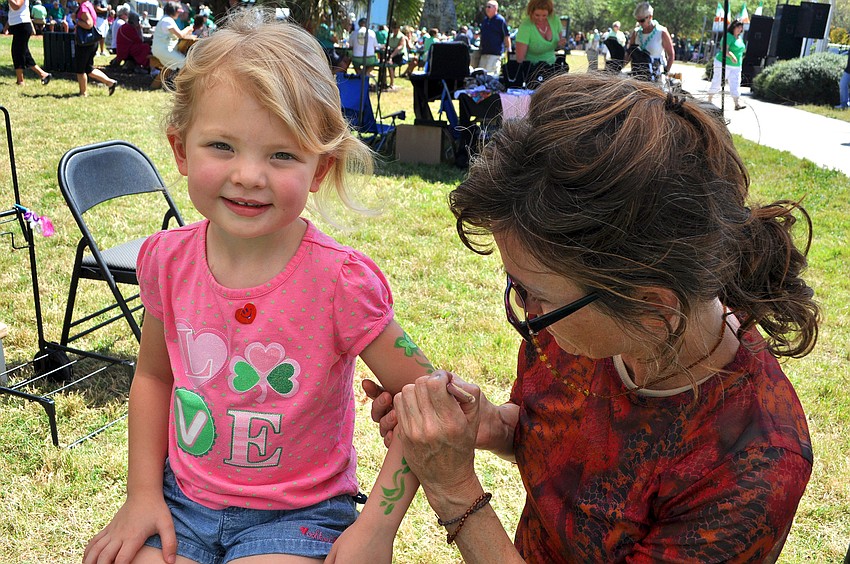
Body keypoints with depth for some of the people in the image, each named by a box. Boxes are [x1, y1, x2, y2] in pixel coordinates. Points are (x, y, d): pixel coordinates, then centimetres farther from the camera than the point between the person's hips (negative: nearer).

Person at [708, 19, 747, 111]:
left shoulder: (740, 38, 14)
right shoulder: (728, 36, -12)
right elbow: (724, 49, -25)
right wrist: (731, 56, -39)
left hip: (736, 66, 7)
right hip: (723, 64, -7)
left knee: (735, 84, -3)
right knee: (717, 82, 1)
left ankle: (737, 104, -9)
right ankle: (709, 100, 15)